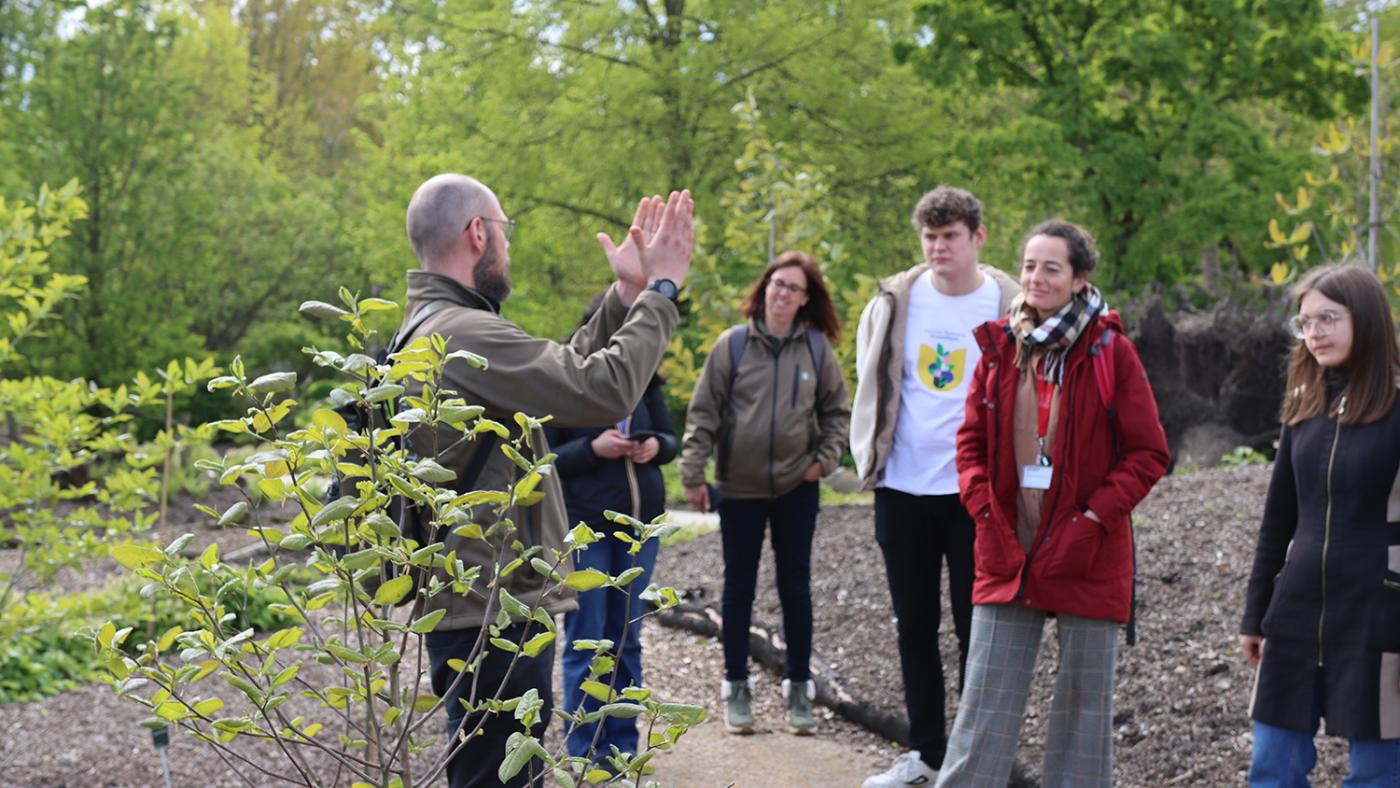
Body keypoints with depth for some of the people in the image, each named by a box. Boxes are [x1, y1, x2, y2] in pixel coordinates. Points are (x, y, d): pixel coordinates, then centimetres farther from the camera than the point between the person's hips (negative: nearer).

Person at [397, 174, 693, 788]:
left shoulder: (428, 328, 14)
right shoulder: (462, 333, -20)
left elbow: (565, 371, 16)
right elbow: (605, 390, -24)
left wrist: (626, 296, 10)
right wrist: (659, 292, -12)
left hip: (482, 607, 11)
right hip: (491, 616, -11)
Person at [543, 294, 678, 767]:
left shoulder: (643, 380, 6)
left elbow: (670, 437, 15)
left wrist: (657, 446, -7)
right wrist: (593, 449, -21)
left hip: (640, 524, 5)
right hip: (583, 528, -4)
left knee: (627, 640, 11)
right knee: (585, 643, 1)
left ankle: (624, 747, 21)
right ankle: (585, 755, 10)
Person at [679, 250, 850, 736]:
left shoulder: (817, 348, 1)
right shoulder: (733, 344, -4)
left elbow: (837, 410, 11)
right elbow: (703, 412, -3)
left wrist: (825, 458, -2)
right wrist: (693, 473, -7)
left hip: (797, 487, 1)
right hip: (739, 486, -1)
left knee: (795, 587, 8)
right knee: (739, 587, 7)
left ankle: (799, 687, 18)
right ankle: (736, 687, 18)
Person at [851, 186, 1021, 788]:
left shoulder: (1009, 308, -5)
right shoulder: (895, 302, 2)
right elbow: (872, 386, 11)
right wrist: (870, 456, 6)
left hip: (974, 490, -3)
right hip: (902, 489, 3)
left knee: (976, 626, 4)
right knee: (914, 625, 11)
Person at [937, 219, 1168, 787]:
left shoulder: (1110, 352, -4)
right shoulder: (1000, 347, 6)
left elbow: (1148, 453, -4)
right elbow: (971, 441, 12)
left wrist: (1094, 518, -12)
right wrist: (983, 507, -3)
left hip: (1086, 554, -3)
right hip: (1008, 549, 3)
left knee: (1085, 698, 7)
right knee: (986, 698, 4)